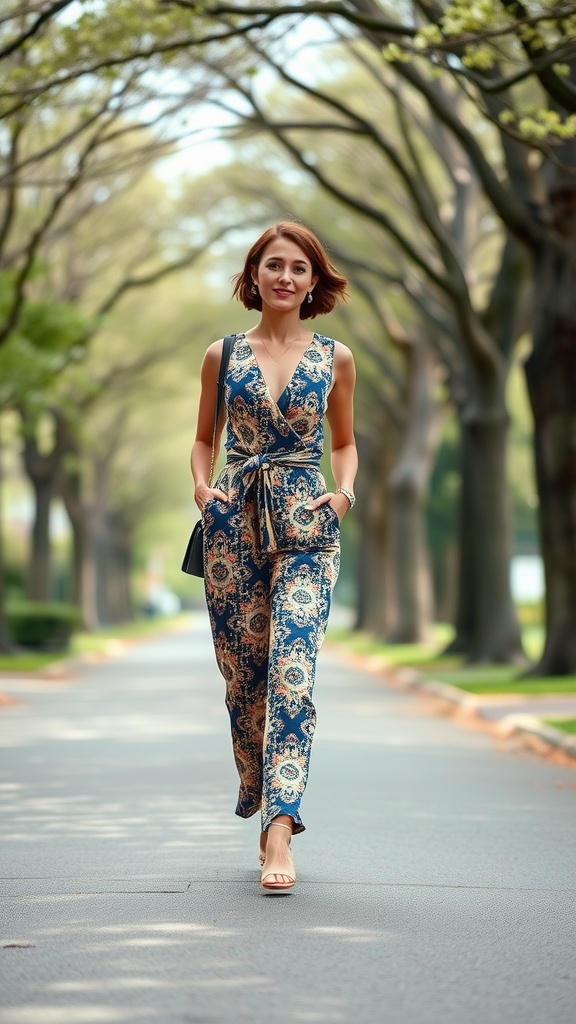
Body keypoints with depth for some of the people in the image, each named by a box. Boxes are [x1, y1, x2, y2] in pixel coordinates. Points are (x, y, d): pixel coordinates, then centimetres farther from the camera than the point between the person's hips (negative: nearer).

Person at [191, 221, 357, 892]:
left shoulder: (334, 358, 8)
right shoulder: (223, 355, 8)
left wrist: (343, 492, 0)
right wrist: (202, 486, -2)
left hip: (307, 524, -2)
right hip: (235, 521, 2)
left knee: (292, 667, -16)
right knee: (242, 670, 5)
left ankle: (279, 829, -22)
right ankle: (259, 795, 26)